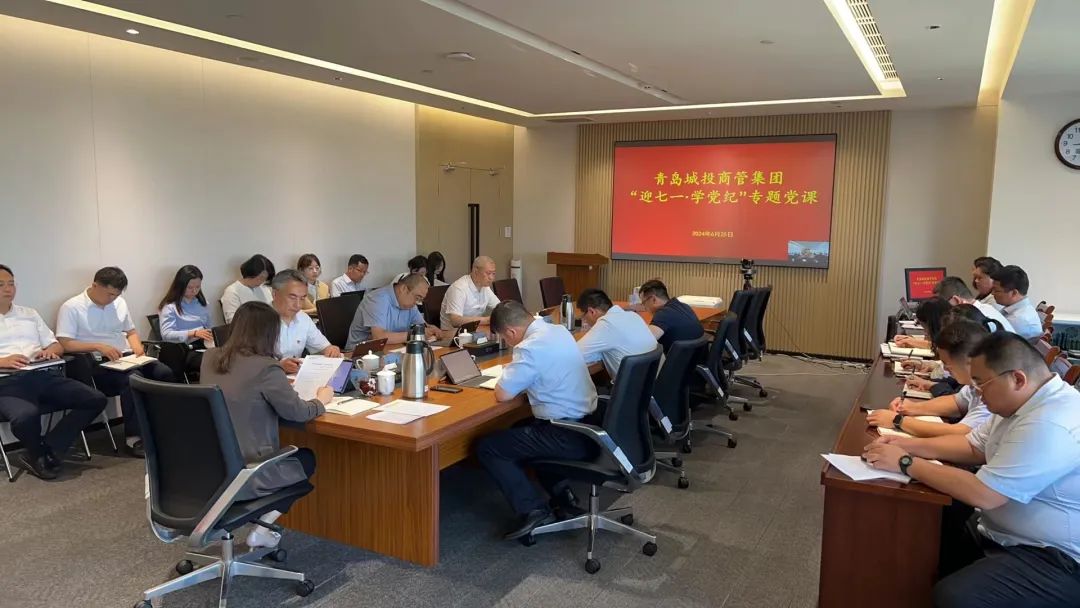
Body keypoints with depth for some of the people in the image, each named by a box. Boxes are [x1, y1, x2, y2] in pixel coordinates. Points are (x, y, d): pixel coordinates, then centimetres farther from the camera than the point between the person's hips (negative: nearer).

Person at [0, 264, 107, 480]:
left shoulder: (30, 314, 24)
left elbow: (57, 345, 21)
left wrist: (49, 351, -2)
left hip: (42, 376, 5)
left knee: (96, 399, -15)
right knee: (26, 415, -38)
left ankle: (47, 450, -12)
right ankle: (39, 455, -5)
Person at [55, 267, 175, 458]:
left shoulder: (119, 303, 16)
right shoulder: (71, 307, -2)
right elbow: (65, 344, -11)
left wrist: (137, 346, 2)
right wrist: (99, 346, -22)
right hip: (98, 363, -6)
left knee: (165, 373, -22)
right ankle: (133, 437, -27)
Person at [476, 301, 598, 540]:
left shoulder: (530, 348, -20)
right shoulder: (559, 330, 8)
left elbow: (502, 394, -17)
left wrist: (508, 374, 4)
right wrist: (516, 373, 13)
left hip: (570, 436, -9)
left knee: (487, 447, 0)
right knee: (521, 430, 32)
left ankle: (534, 511, -3)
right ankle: (559, 490, 22)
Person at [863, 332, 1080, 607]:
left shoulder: (1049, 425, -29)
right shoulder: (1025, 403, 3)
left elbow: (982, 494, -30)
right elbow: (972, 446, 14)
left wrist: (906, 463, -20)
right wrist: (908, 445, 1)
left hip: (1052, 559, -9)